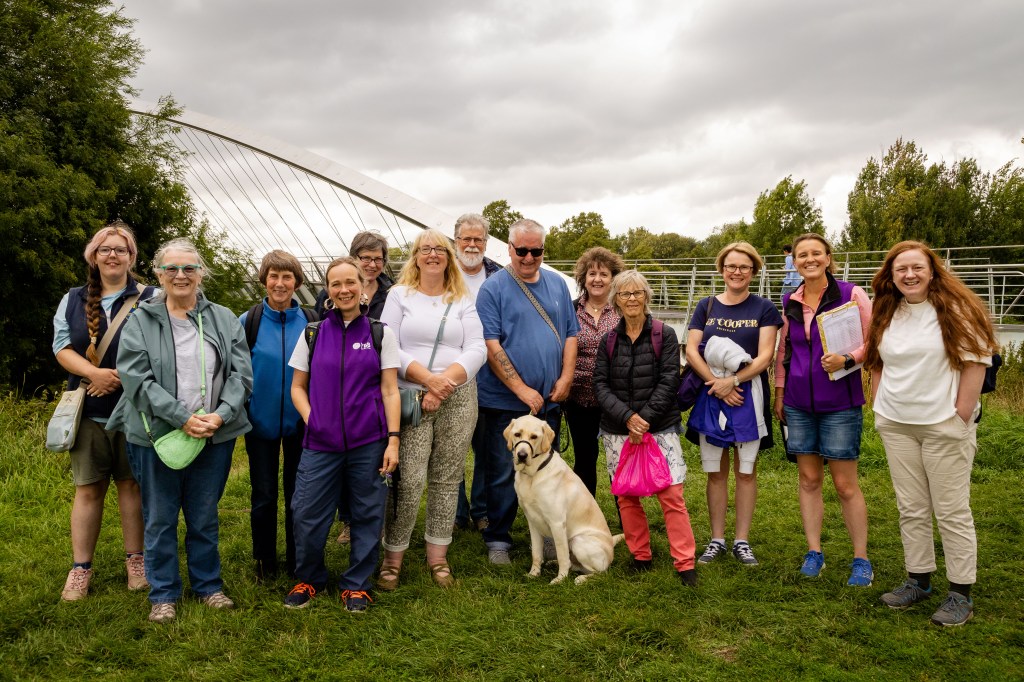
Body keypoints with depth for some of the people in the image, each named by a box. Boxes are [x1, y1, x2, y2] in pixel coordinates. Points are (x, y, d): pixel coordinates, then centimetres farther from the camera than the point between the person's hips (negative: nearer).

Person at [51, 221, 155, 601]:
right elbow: (62, 346, 4)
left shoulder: (149, 300, 1)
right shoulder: (73, 301, 12)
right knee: (88, 488, 6)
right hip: (89, 413, 2)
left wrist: (120, 377, -17)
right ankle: (80, 567, 16)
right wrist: (94, 372, -15)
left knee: (132, 483, 6)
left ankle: (135, 560, 18)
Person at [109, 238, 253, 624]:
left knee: (205, 517, 13)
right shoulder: (140, 322, -1)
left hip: (214, 437, 2)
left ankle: (208, 585, 29)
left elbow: (241, 373, 0)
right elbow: (136, 379, -10)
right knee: (160, 519, 9)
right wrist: (183, 418, -18)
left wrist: (220, 415, -15)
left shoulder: (224, 320, 5)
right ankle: (163, 594, 24)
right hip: (157, 435, -1)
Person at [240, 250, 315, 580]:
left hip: (300, 422, 1)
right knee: (263, 496, 9)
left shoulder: (309, 322, -1)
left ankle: (298, 562, 24)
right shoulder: (248, 321, -3)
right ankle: (264, 562, 25)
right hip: (261, 420, 0)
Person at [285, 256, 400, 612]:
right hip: (320, 443, 1)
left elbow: (389, 390, 1)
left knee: (367, 516, 7)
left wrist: (393, 439, -6)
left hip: (369, 444, -1)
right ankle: (309, 578, 27)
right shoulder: (313, 333, 6)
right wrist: (311, 419, -5)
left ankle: (356, 584, 26)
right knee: (307, 516, 3)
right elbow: (297, 386, 12)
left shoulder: (380, 333, 3)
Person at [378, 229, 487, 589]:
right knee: (409, 480, -8)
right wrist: (427, 378, -14)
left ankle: (437, 557, 19)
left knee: (447, 479, 7)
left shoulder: (463, 300, 11)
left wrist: (446, 380, -14)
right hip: (410, 398, -2)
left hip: (458, 399, 2)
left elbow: (477, 349, 1)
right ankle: (392, 558, 8)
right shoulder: (399, 294, 8)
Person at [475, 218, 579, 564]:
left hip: (549, 401, 4)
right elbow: (490, 344, -12)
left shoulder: (557, 284, 9)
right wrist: (522, 389, -16)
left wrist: (565, 379, -2)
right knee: (503, 473, 5)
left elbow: (571, 334, 12)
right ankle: (498, 539, 20)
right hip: (505, 402, -4)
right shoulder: (493, 288, -6)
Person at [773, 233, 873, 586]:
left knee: (845, 484, 1)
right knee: (808, 479, 10)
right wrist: (779, 394, 14)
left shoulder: (851, 294, -6)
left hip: (839, 402, -4)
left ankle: (861, 560, 14)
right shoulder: (789, 302, 8)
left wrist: (847, 359, -21)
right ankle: (814, 552, 21)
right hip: (799, 403, 4)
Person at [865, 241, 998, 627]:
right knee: (911, 509, 11)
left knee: (952, 511, 1)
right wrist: (878, 405, 8)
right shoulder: (886, 314, 9)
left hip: (944, 426, -5)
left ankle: (961, 594, 11)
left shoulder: (955, 309, -8)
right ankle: (918, 581, 23)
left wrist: (961, 414, -13)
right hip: (896, 427, 5)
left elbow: (976, 360, -10)